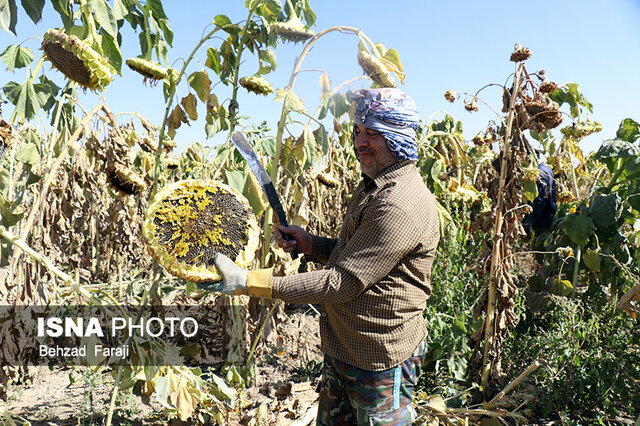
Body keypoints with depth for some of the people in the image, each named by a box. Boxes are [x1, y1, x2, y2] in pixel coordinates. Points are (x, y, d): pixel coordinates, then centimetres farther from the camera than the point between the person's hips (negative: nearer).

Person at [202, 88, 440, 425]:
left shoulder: (400, 206, -26)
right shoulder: (372, 187, 9)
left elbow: (342, 283, -28)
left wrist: (251, 283, -27)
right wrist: (308, 243, 0)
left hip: (379, 364, -9)